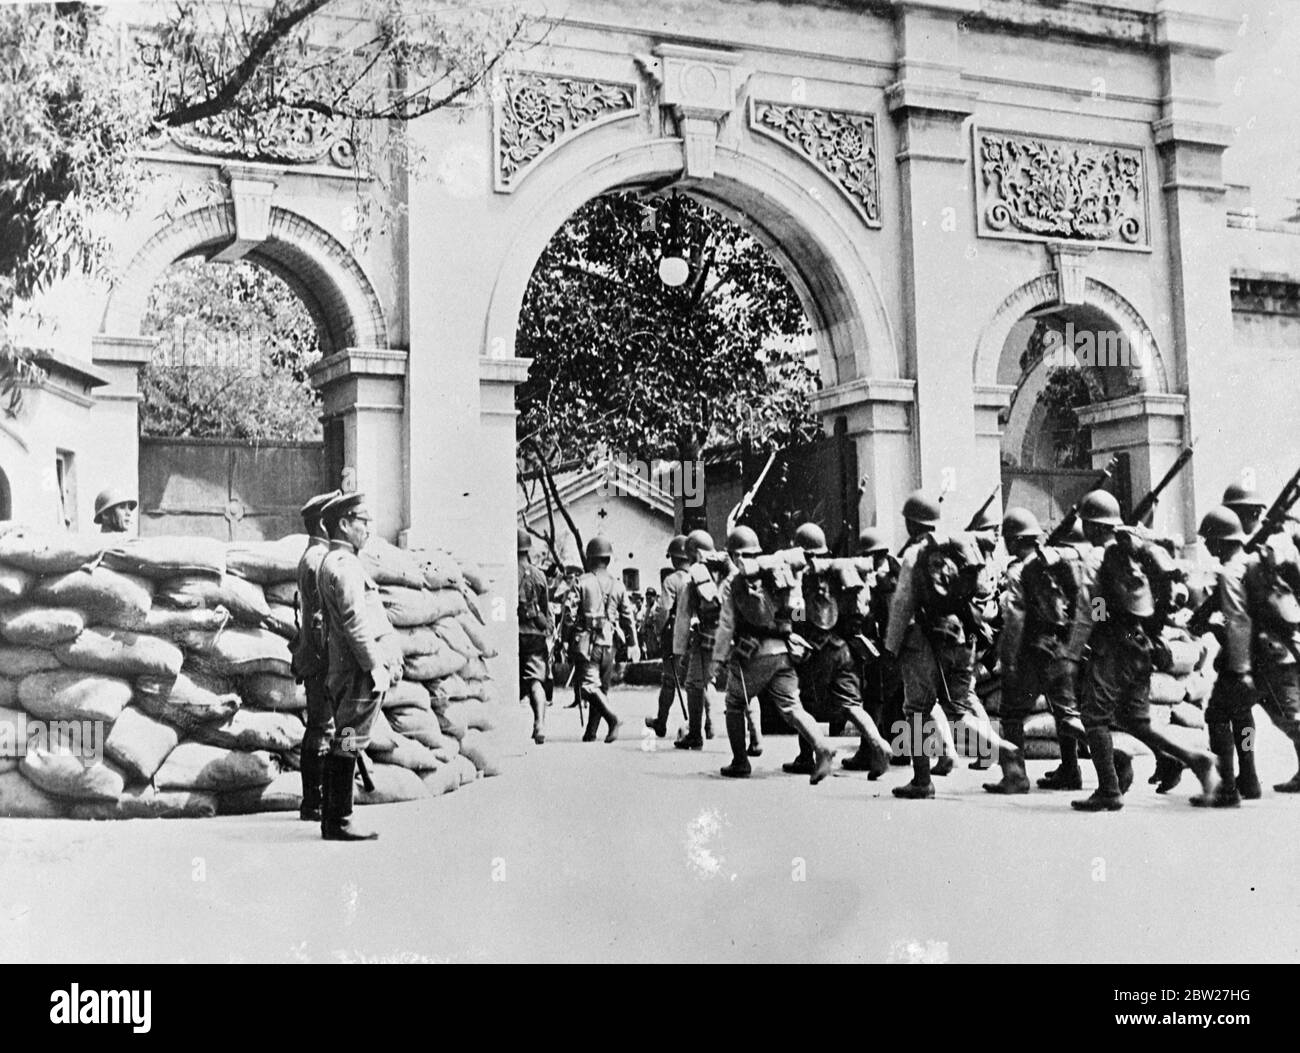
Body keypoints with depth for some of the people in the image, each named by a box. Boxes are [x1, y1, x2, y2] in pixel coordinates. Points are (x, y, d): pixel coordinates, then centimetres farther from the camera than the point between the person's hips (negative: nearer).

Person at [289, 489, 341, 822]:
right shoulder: (319, 558, -14)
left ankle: (312, 802, 17)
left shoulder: (311, 557, 18)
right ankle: (315, 804, -4)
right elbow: (322, 616, -20)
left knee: (317, 729, 12)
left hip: (312, 659, 11)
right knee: (324, 729, -7)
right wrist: (331, 660, -21)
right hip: (322, 660, -11)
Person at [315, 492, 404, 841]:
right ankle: (338, 823, -4)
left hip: (346, 671, 11)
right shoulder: (343, 564, -13)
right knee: (347, 746, -7)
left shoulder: (332, 563, 21)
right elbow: (355, 621, -20)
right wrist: (375, 666, -19)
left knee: (343, 747, 12)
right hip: (361, 670, -11)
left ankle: (333, 821, 17)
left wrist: (390, 660, 23)